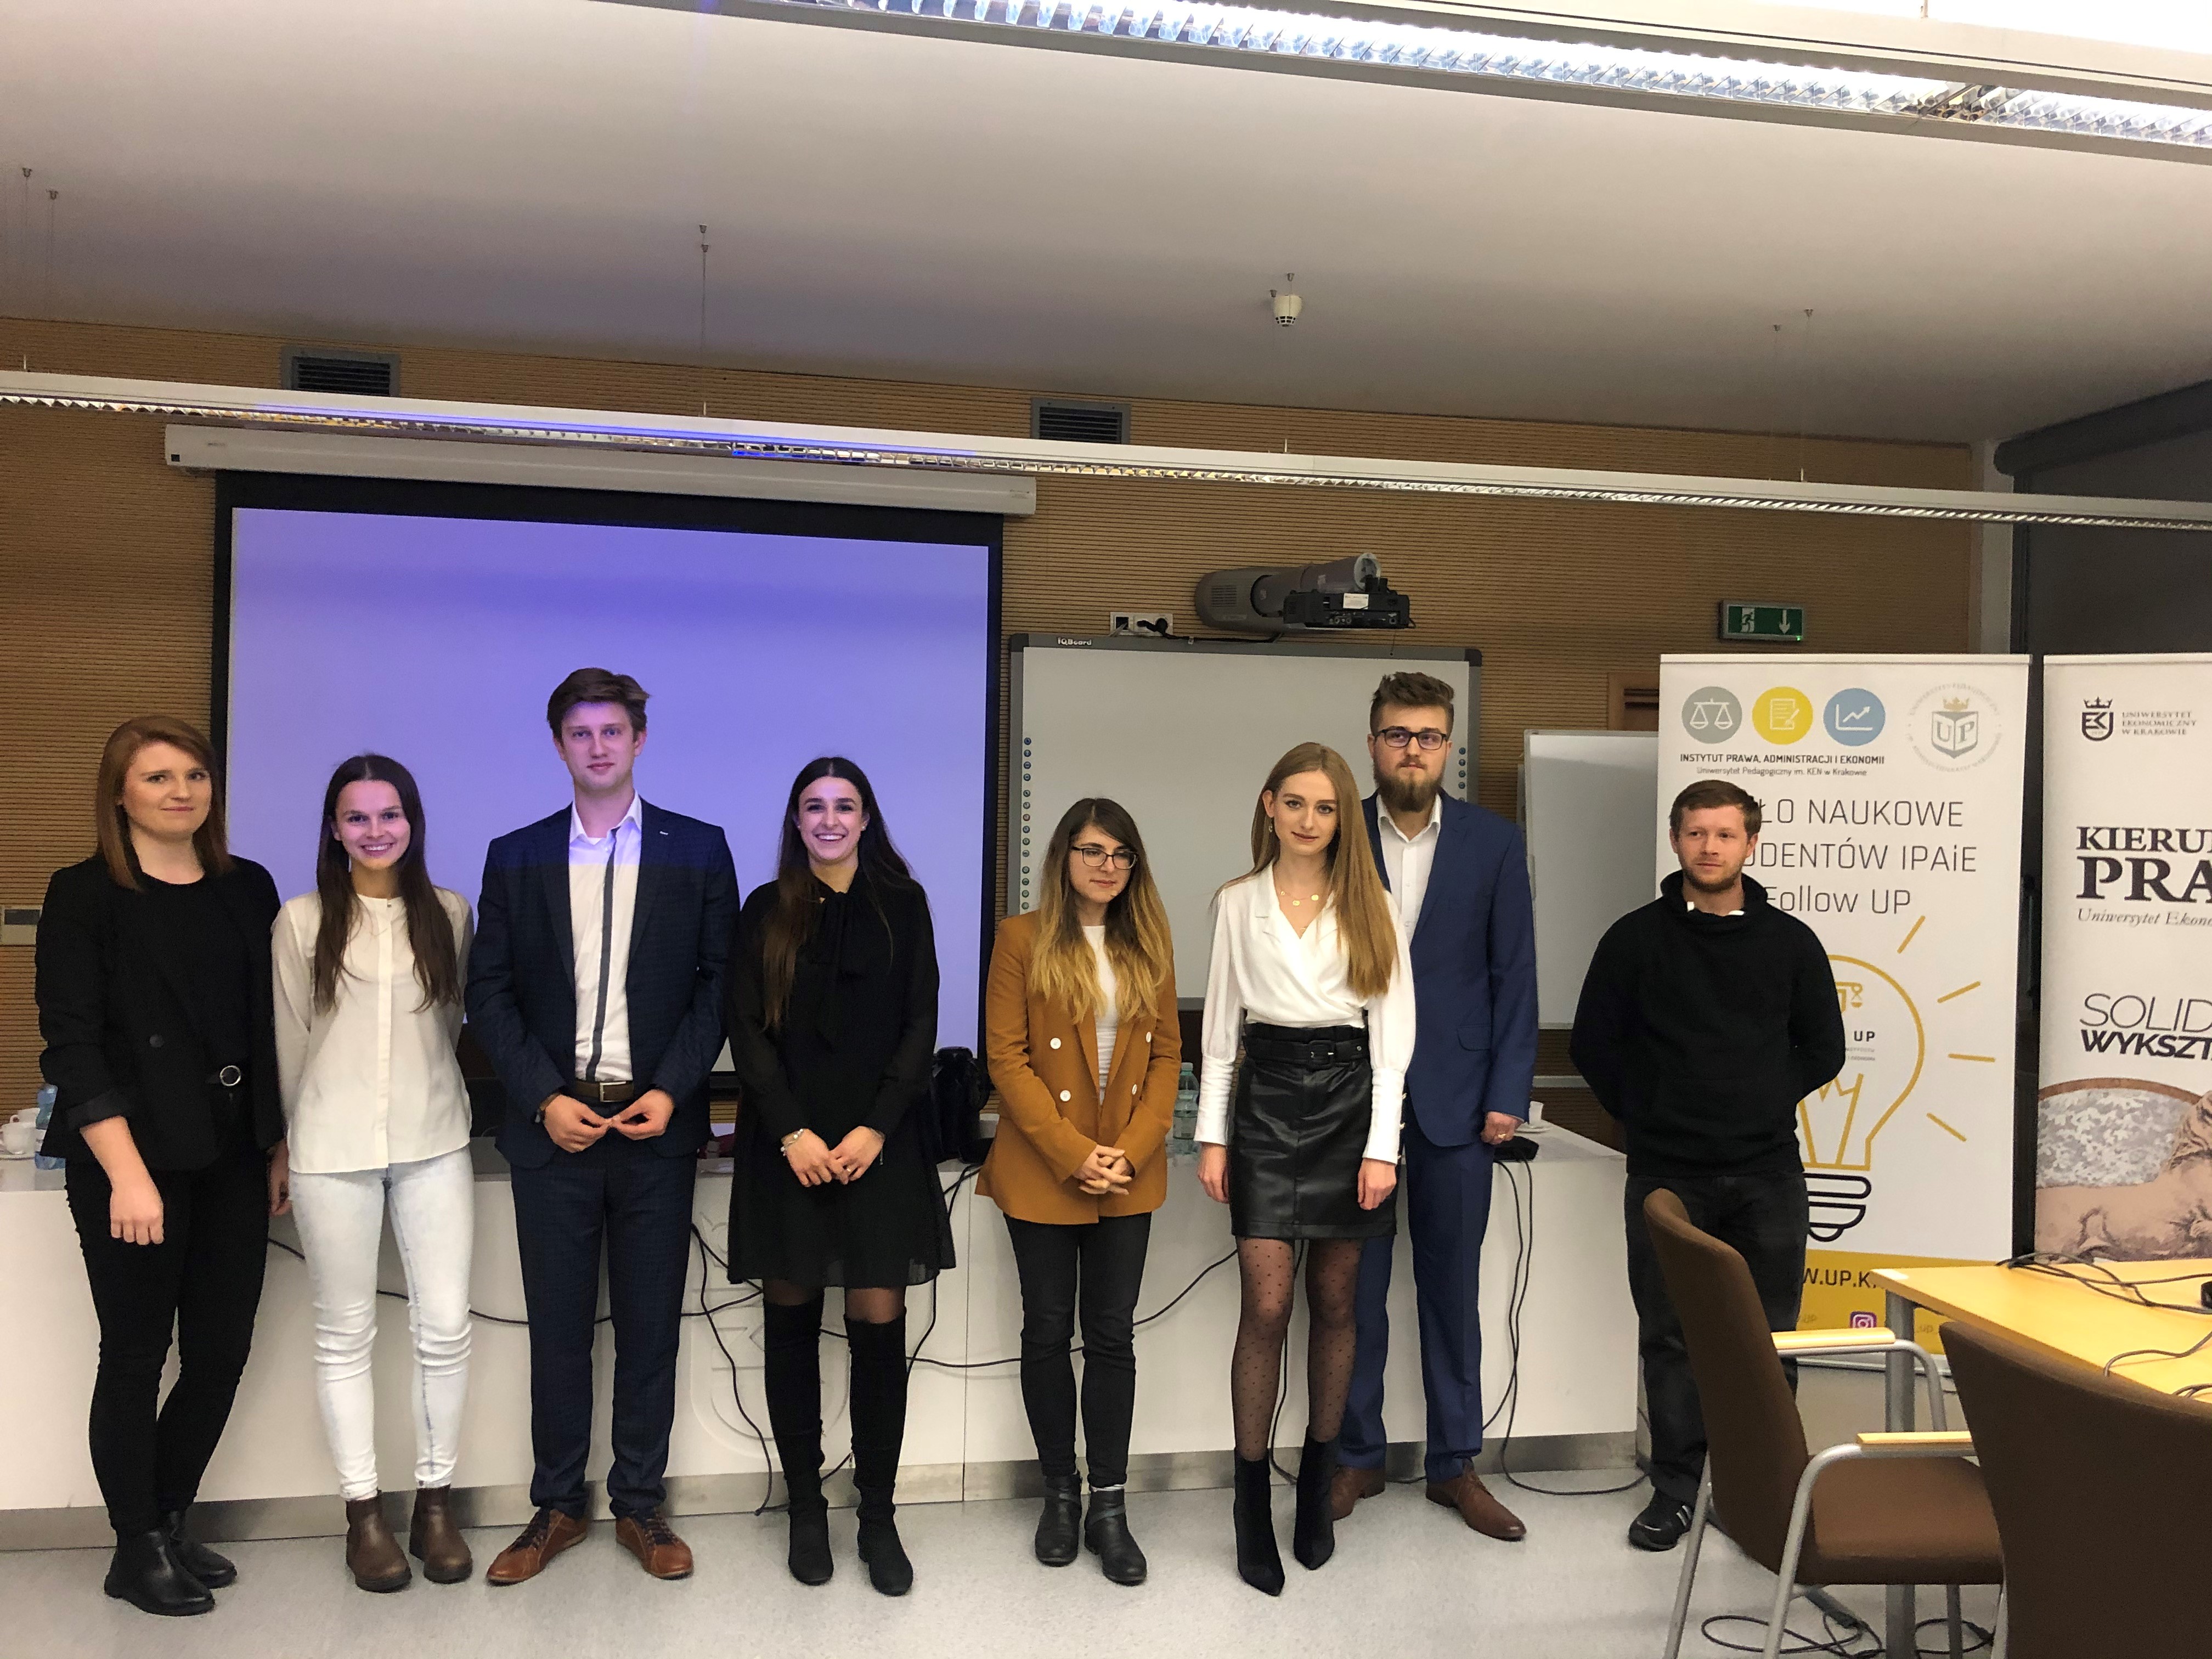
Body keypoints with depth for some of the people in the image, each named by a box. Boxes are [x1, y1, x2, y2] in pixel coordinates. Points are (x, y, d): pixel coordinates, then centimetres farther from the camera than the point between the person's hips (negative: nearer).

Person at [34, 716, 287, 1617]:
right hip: (133, 1162, -4)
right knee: (136, 1355, 6)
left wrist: (281, 1148, 10)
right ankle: (137, 1549, 22)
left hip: (232, 1160, 5)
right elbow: (71, 1044, -11)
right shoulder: (85, 895, -5)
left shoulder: (249, 889, 8)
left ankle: (172, 1521, 28)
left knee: (222, 1352, 8)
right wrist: (127, 1173, -18)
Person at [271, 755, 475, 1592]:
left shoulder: (449, 914, 5)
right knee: (345, 1333, 7)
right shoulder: (302, 920, 2)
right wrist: (291, 1140, 12)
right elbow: (291, 1037, 7)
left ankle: (435, 1502, 16)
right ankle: (363, 1513, 18)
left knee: (445, 1327, 1)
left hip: (434, 1143, 1)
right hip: (333, 1147, -1)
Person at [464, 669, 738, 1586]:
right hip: (554, 1124, 1)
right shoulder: (516, 857, 6)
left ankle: (640, 1505, 22)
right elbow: (488, 993, 4)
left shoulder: (698, 850, 3)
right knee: (557, 1327, 8)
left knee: (651, 1326, 7)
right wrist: (545, 1099, -8)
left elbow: (719, 982, 1)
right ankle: (556, 1505, 23)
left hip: (656, 1123, -1)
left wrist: (672, 1090, -10)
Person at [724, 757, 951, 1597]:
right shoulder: (767, 911, 6)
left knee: (880, 1325, -2)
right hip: (787, 1144, 1)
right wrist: (792, 1133, -10)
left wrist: (875, 1128, -9)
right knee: (792, 1323, 5)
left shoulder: (903, 905, 6)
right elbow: (747, 1030, 1)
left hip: (878, 1143, 0)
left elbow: (920, 1024, 2)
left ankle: (878, 1515, 9)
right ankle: (805, 1508, 17)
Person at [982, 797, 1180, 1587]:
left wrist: (1132, 1149, -8)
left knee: (1113, 1335, 6)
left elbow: (1167, 1053, 6)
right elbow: (1007, 1056, -9)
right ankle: (1060, 1490, 25)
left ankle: (1109, 1507, 16)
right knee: (1048, 1330, 9)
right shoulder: (1022, 938, -4)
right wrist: (1074, 1154, -15)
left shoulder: (1150, 943, 7)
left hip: (1129, 1173, 3)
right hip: (1041, 1169, -2)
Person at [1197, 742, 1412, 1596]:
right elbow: (1220, 1026, 8)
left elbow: (1393, 1030, 2)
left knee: (1333, 1303, 8)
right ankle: (1252, 1509, 5)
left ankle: (1316, 1487, 23)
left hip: (1351, 1099, 0)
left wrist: (1381, 1145, -6)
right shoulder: (1238, 904, 7)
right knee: (1267, 1305, -6)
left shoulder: (1370, 906, 5)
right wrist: (1212, 1136, 2)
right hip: (1267, 1099, 0)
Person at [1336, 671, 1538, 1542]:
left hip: (1454, 1095, 0)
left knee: (1452, 1288, 8)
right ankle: (1358, 1456, 22)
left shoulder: (1494, 843, 1)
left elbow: (1514, 975, 1)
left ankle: (1455, 1464, 21)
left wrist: (1507, 1096, -4)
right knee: (1355, 1287, 8)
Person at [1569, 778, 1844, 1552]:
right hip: (1666, 1175, -1)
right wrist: (1649, 1113, 3)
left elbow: (1823, 1049, 13)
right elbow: (1595, 1043, 6)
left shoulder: (1790, 942, 6)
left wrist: (1761, 1105, 6)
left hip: (1767, 1174, 1)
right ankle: (1675, 1487, 17)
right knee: (1668, 1335, 5)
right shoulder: (1636, 938, 2)